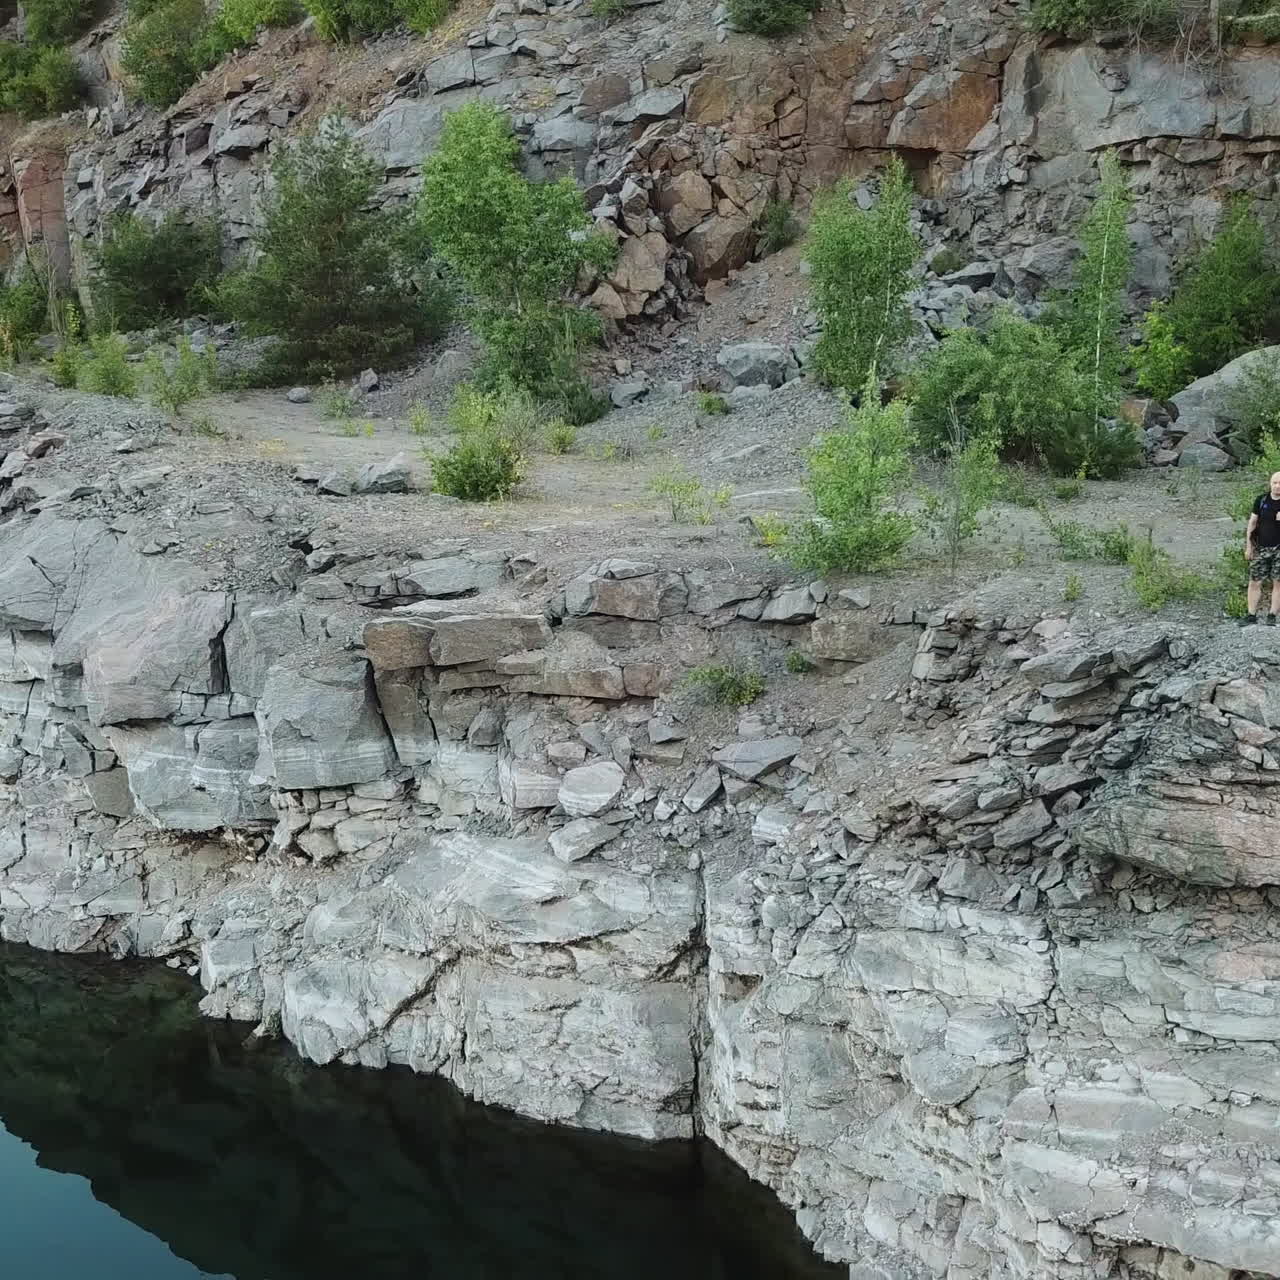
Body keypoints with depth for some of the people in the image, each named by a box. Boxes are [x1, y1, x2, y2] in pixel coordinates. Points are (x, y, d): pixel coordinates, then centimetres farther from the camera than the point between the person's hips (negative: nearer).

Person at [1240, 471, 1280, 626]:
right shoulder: (1262, 499, 3)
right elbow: (1252, 522, 8)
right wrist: (1249, 546, 5)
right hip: (1261, 548, 2)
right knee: (1255, 582, 2)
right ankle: (1251, 615, 8)